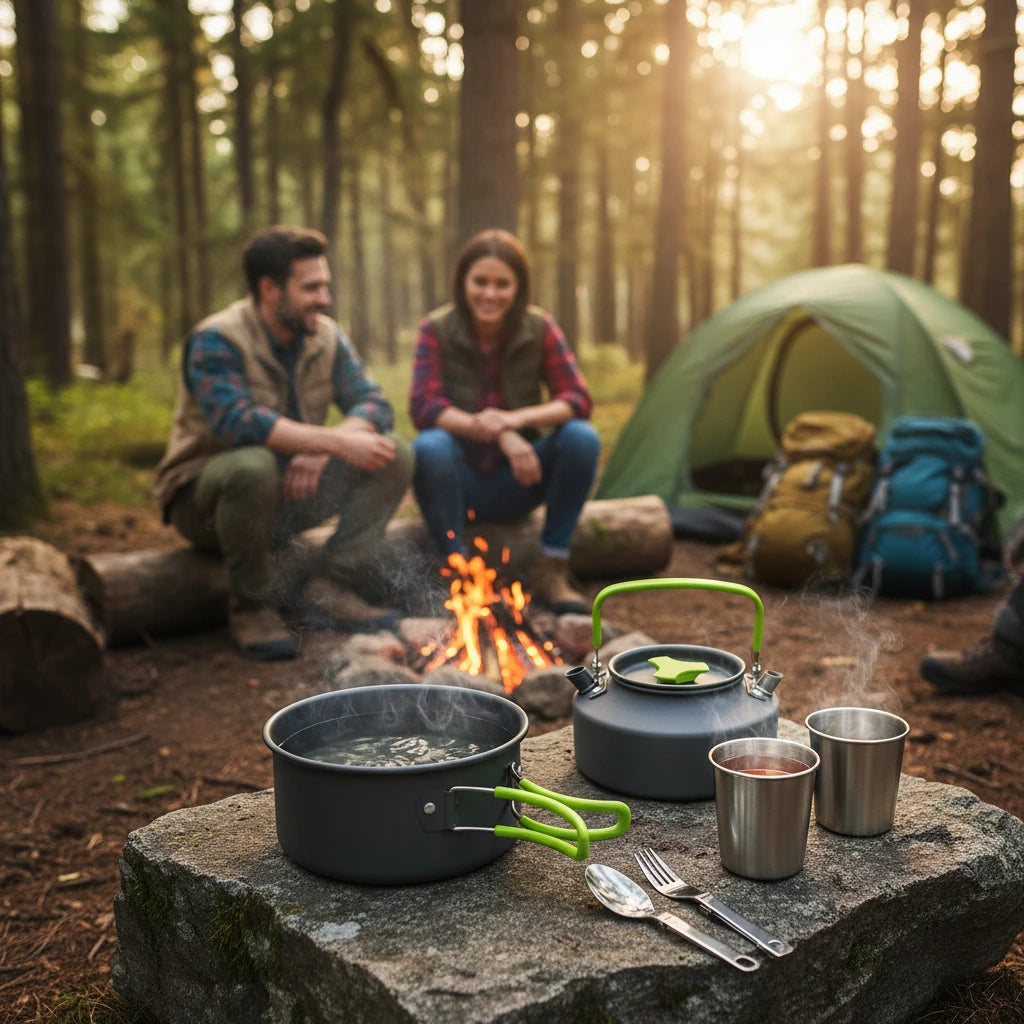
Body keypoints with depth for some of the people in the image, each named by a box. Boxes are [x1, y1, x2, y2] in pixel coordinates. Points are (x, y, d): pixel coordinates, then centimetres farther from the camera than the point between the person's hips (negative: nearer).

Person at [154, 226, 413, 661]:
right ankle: (251, 604, -17)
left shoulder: (326, 337, 1)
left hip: (291, 493, 6)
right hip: (205, 498, -5)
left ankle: (329, 588, -11)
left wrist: (321, 451, -26)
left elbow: (375, 405, -7)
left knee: (395, 457, -12)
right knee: (253, 466, -41)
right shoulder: (216, 340, -18)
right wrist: (335, 441, -38)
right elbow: (237, 422, -34)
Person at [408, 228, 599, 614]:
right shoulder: (436, 330, -10)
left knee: (582, 437, -24)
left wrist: (516, 419, -31)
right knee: (430, 447, -34)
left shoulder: (540, 328, -6)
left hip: (516, 483, 2)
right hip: (461, 487, -2)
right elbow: (424, 407, -21)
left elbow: (578, 400, -13)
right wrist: (499, 433, -34)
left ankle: (550, 569, -13)